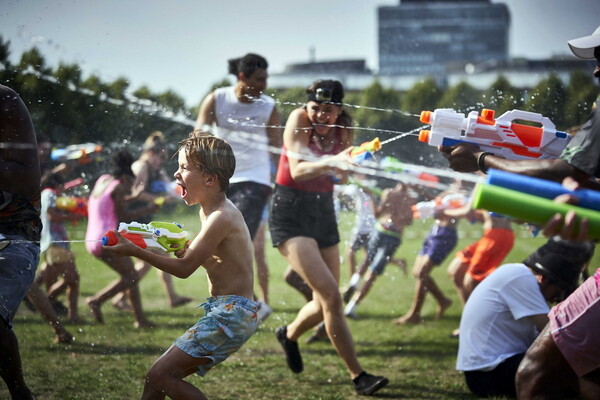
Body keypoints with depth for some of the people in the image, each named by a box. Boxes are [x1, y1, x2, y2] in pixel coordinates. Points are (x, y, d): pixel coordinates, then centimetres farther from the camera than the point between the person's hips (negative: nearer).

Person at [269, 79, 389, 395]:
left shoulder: (343, 130, 1)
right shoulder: (299, 120, -13)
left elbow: (340, 176, -8)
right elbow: (297, 170, -24)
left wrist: (345, 164, -30)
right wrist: (332, 162, -41)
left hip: (323, 213, 6)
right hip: (290, 215, -6)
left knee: (325, 302, 9)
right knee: (331, 295, -17)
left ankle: (289, 334, 41)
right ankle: (358, 376, -12)